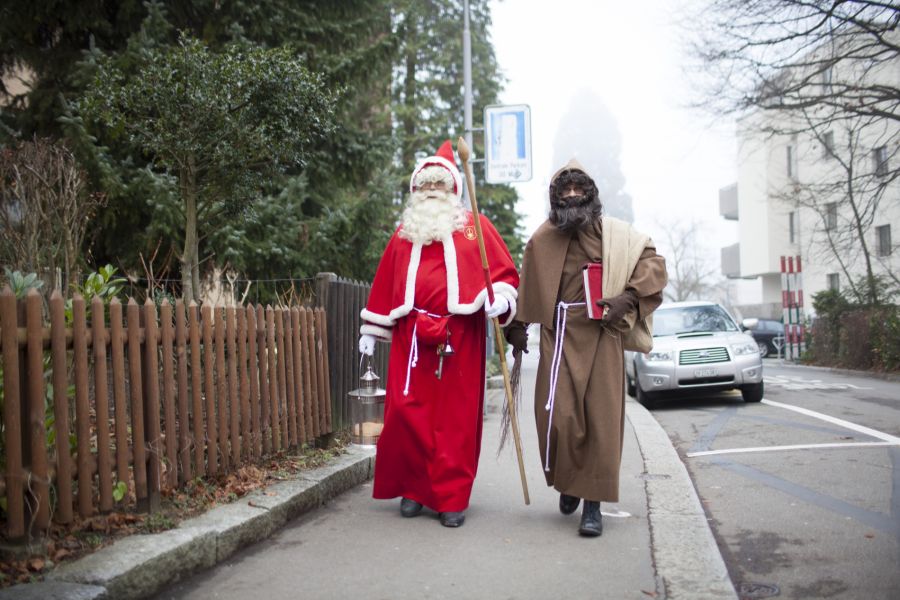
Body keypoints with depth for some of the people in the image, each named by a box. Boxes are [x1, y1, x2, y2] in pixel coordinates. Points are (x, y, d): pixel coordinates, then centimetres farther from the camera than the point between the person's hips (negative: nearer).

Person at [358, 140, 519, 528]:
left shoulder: (475, 227, 11)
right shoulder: (404, 234, 19)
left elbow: (506, 272, 7)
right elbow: (384, 284, 21)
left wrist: (501, 297, -14)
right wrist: (371, 331, 20)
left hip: (460, 339, -2)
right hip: (411, 337, 2)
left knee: (455, 419, -2)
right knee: (404, 413, -5)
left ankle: (451, 498, 8)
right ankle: (413, 487, 13)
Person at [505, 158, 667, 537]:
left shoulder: (616, 234, 4)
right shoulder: (542, 239, 9)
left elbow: (653, 260, 6)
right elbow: (527, 288, 15)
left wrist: (628, 296, -7)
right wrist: (518, 327, 12)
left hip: (602, 335, 0)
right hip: (559, 335, 1)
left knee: (601, 417, -2)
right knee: (557, 414, -8)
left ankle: (593, 503, 7)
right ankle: (567, 481, 20)